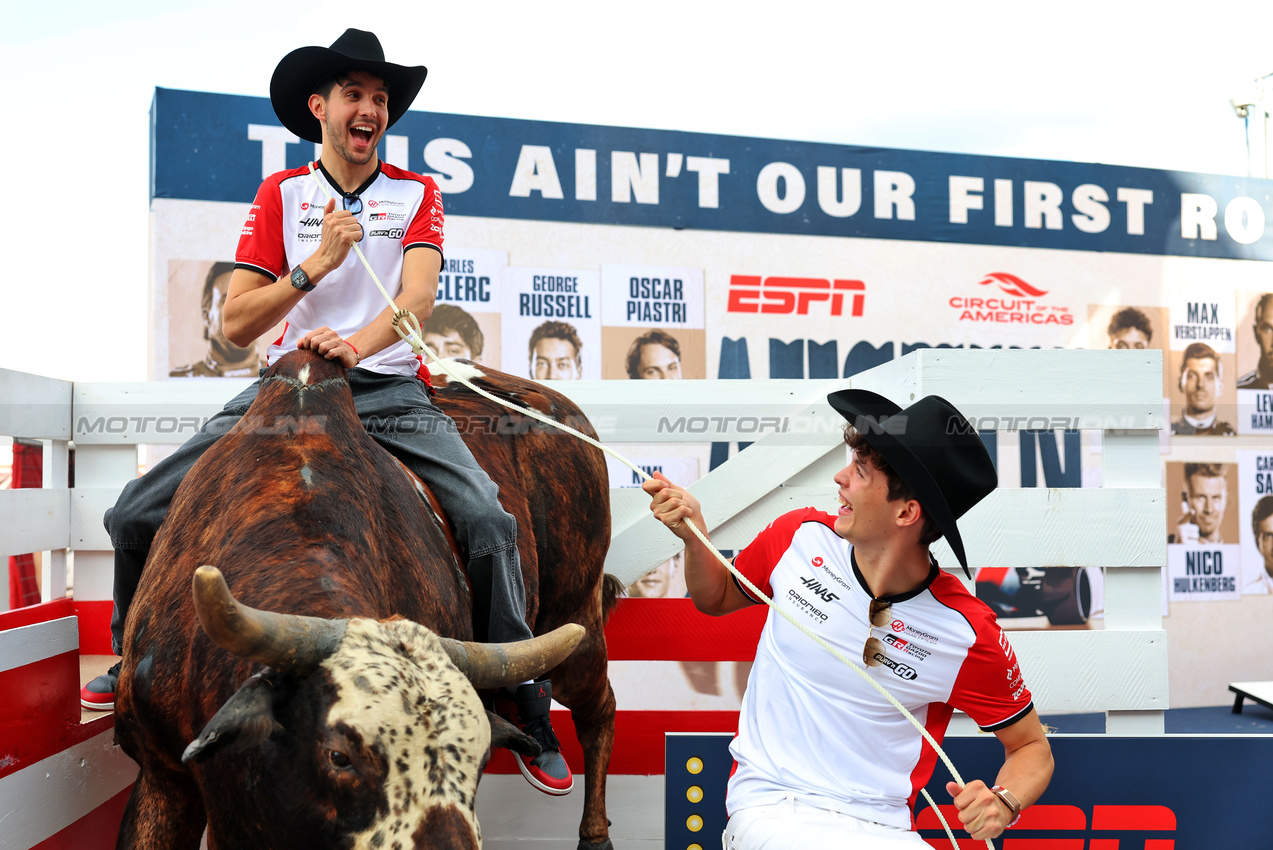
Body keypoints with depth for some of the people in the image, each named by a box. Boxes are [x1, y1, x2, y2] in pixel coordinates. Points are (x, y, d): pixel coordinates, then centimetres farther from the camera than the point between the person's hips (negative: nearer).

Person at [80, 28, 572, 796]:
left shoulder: (417, 194, 8)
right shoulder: (280, 196, 9)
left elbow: (418, 297, -10)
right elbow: (236, 324, 1)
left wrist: (356, 344, -30)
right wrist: (316, 264, -13)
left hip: (390, 392, -1)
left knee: (487, 519, -23)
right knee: (137, 513, -6)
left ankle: (528, 709, -8)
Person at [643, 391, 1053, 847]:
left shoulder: (967, 633, -10)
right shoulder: (800, 536, -3)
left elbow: (1032, 748, 3)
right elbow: (716, 599, 16)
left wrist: (1002, 802, -17)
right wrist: (694, 535, -3)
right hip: (770, 802, -1)